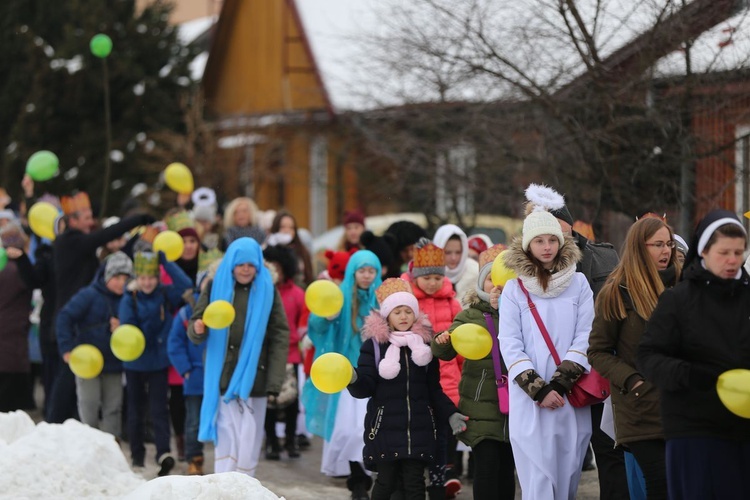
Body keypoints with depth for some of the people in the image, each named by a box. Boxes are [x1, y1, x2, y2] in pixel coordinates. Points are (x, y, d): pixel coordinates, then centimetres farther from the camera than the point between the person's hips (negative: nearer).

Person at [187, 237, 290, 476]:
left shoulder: (267, 291, 4)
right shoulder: (215, 288, 6)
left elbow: (280, 337, 2)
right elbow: (194, 330, 7)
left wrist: (274, 382, -6)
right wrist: (198, 329, -20)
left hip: (254, 377, 0)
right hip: (222, 377, 0)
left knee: (249, 439, 1)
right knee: (226, 437, -4)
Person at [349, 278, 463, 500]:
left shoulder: (424, 343, 9)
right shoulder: (374, 344, 0)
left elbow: (434, 389, 14)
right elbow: (366, 387, -6)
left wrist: (450, 413, 2)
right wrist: (354, 379, -28)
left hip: (418, 426, 2)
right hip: (386, 425, -2)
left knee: (414, 481, 1)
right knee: (386, 481, 0)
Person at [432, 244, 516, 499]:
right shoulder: (470, 315, 2)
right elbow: (446, 353, -4)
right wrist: (442, 342, -27)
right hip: (481, 405, -2)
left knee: (506, 468, 9)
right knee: (487, 466, -9)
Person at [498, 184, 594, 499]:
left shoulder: (578, 284, 8)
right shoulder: (514, 289, 4)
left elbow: (584, 338, 2)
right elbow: (510, 345, -1)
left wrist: (559, 384, -9)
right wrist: (538, 390, -11)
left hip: (571, 399, 2)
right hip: (528, 401, -2)